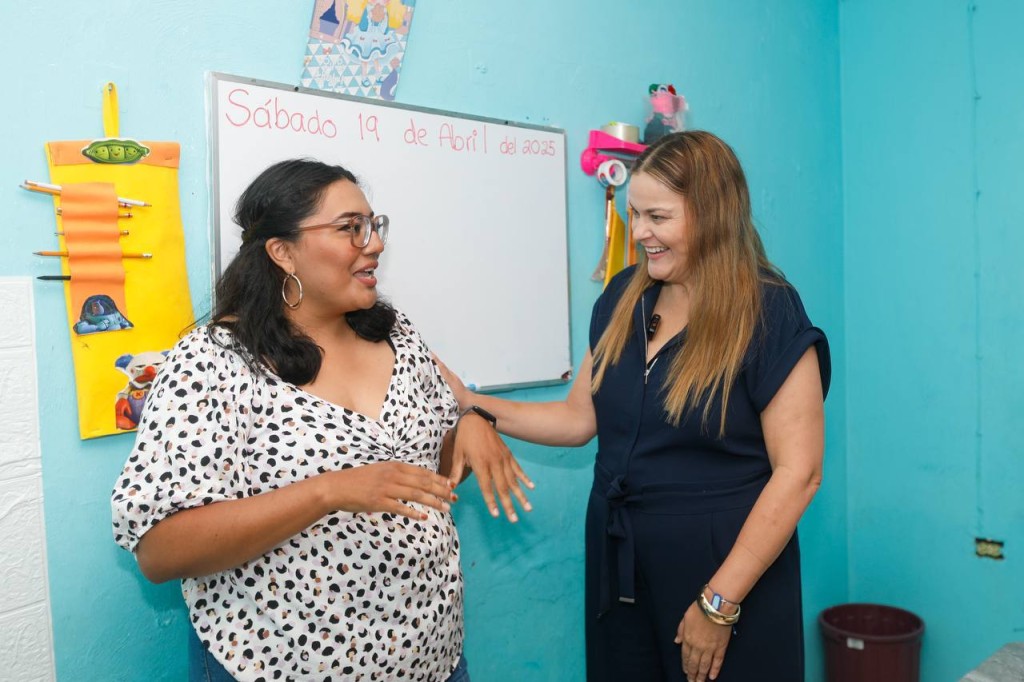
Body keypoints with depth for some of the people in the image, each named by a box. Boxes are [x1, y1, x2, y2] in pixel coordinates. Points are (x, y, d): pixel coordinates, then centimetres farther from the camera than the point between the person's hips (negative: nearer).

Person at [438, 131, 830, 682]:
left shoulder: (769, 313, -13)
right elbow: (579, 418, 7)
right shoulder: (623, 298, 3)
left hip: (725, 568, -5)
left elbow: (797, 473, -16)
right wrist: (472, 404, -3)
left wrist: (720, 602, -16)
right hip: (617, 564, 5)